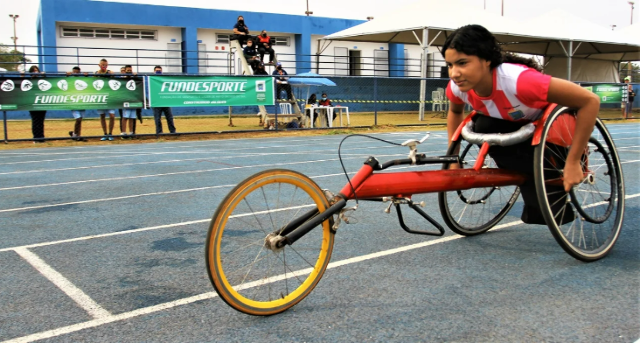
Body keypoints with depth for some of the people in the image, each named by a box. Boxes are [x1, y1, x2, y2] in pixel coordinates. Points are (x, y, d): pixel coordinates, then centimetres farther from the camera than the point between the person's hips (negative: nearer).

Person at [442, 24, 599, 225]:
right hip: (511, 125, 5)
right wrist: (453, 161, -2)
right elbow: (455, 112, 3)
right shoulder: (457, 87, -24)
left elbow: (590, 101, -35)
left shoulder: (518, 80, -41)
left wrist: (573, 162, -32)